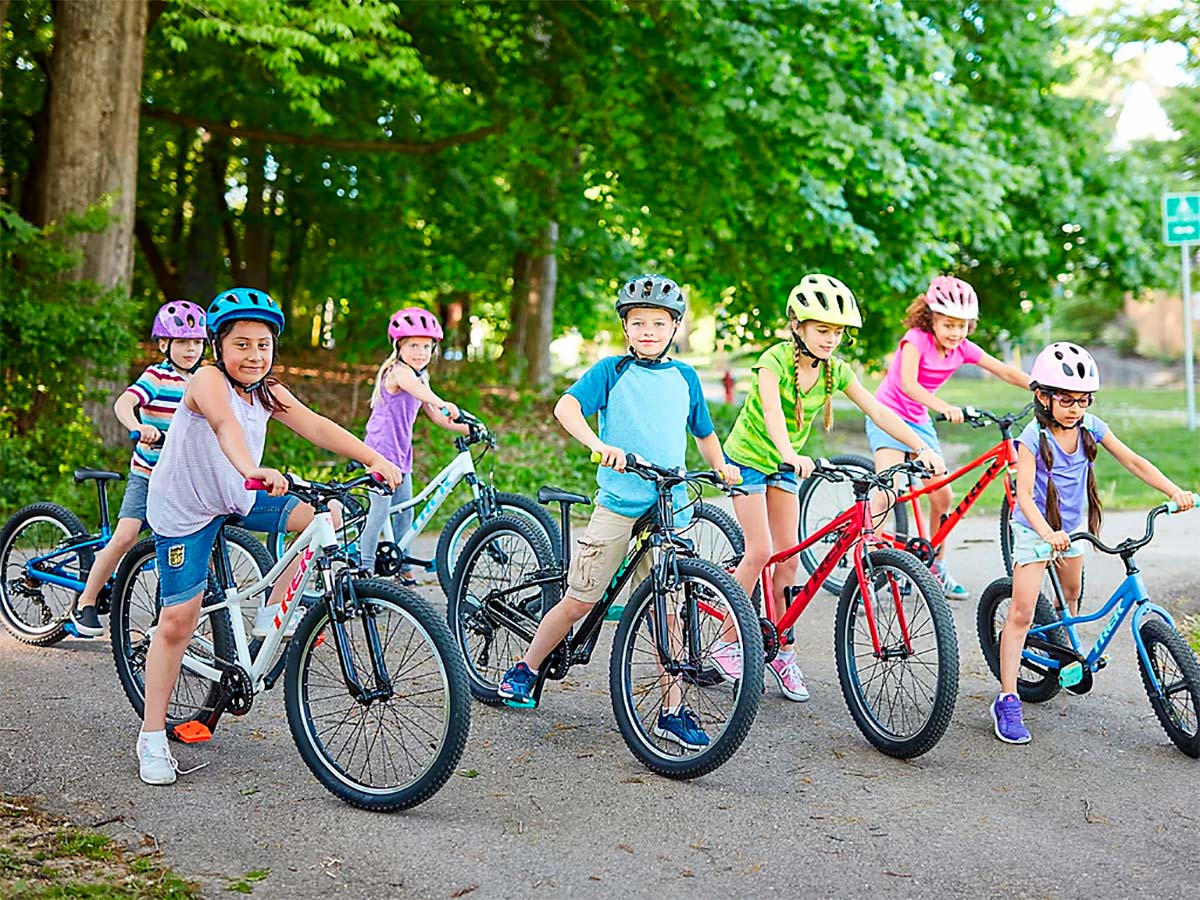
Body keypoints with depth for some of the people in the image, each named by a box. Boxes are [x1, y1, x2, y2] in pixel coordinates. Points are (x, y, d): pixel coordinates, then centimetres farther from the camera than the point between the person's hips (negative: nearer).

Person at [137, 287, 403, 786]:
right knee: (178, 621, -7)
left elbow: (316, 427, -17)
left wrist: (377, 460, -30)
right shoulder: (208, 380, -23)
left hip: (239, 497, 6)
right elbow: (224, 424, -44)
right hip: (184, 508, -6)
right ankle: (152, 738, 5)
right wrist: (252, 470, -64)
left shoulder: (268, 393, -4)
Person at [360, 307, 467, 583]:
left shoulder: (419, 377, 15)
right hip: (381, 448, -9)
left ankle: (403, 568, 19)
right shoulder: (398, 371, -13)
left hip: (400, 452, 9)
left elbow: (435, 415, 16)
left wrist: (467, 428, 3)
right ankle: (365, 569, -2)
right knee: (381, 509, -9)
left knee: (404, 512, 11)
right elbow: (419, 391, -36)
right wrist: (444, 405, -55)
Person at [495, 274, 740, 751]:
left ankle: (673, 710, 10)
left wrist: (722, 466, 14)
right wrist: (599, 445, -31)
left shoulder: (685, 377, 13)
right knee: (579, 602, 0)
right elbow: (566, 407, -16)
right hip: (618, 503, -3)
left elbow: (703, 432, 27)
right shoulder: (612, 370, 0)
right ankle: (524, 669, 21)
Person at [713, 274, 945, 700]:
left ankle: (782, 649, 11)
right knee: (759, 551, -12)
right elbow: (771, 411, -41)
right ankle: (728, 643, 2)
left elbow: (878, 411, -12)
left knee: (788, 556, 1)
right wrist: (790, 454, -59)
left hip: (784, 465, 5)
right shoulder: (775, 360, -24)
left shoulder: (835, 370, -8)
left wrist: (921, 448, -24)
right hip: (748, 457, -5)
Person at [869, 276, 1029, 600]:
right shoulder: (917, 339, -19)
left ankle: (936, 567, 19)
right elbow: (907, 384, -34)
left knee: (943, 496, 1)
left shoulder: (963, 349, -3)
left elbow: (1006, 372, -5)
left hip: (919, 421, 6)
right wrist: (943, 407, -49)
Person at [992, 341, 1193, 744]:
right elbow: (1024, 493, -30)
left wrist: (1174, 491, -22)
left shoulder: (1091, 428, -8)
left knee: (1071, 597, 24)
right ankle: (1007, 702, -12)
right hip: (1035, 530, -6)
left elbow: (1133, 461, -8)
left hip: (1072, 527, 6)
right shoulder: (1034, 437, -23)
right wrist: (1047, 532, -46)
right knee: (1022, 612, -12)